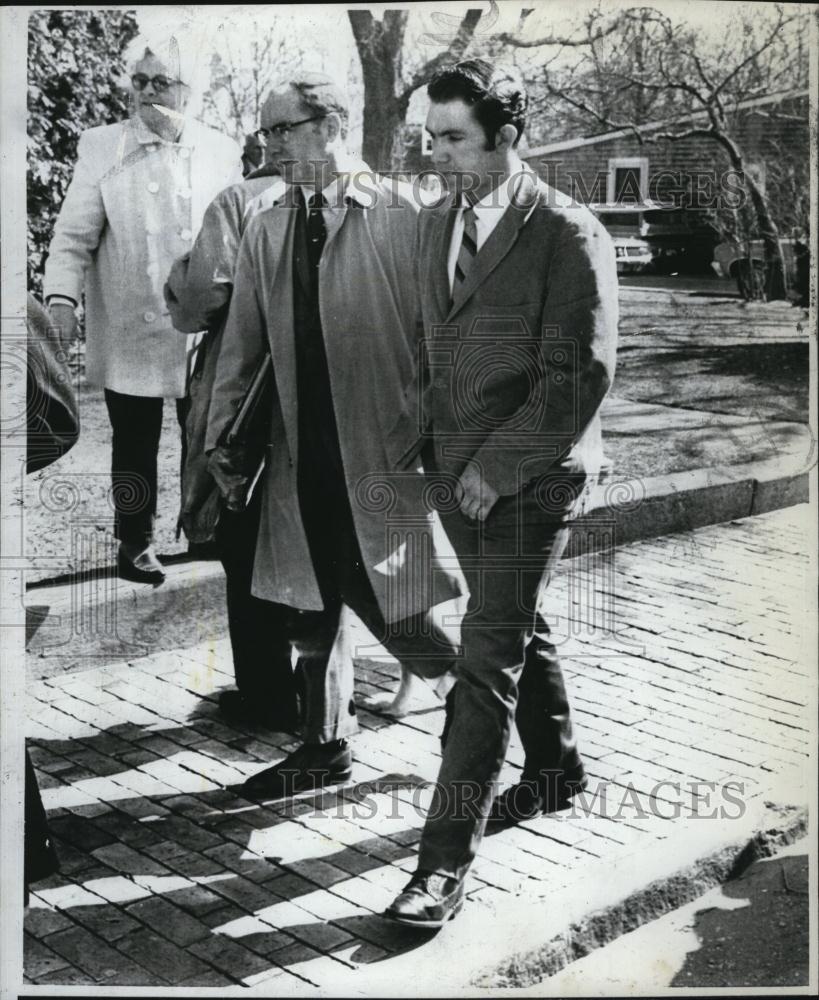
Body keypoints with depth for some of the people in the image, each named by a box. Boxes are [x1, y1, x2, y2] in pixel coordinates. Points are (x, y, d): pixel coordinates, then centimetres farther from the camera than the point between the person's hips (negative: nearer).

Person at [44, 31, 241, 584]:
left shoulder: (221, 150, 5)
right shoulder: (101, 148, 0)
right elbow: (75, 235, -3)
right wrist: (63, 296, -15)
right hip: (131, 331, -1)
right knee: (135, 444, 8)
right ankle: (136, 542, 23)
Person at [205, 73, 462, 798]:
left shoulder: (399, 218, -7)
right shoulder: (266, 231, 9)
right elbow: (242, 344, 14)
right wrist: (221, 435, 13)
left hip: (384, 454, -5)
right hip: (302, 455, 5)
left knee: (394, 614, 0)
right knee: (309, 609, 14)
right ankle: (325, 748, 33)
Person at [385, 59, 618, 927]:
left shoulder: (568, 234, -14)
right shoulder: (436, 223, 9)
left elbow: (581, 375, -16)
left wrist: (498, 465, -16)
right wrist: (430, 438, 8)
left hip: (531, 475, -7)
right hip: (457, 469, 7)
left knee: (489, 654, -8)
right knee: (519, 627, 21)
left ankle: (446, 861, -3)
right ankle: (554, 770, 42)